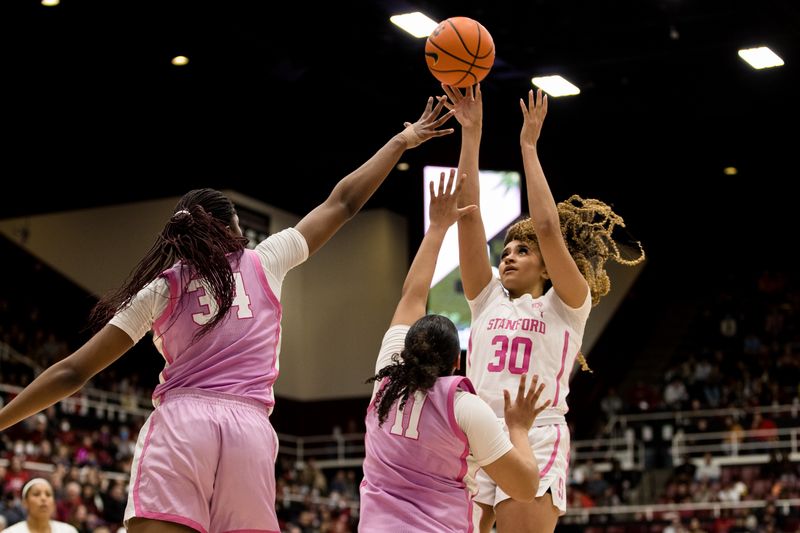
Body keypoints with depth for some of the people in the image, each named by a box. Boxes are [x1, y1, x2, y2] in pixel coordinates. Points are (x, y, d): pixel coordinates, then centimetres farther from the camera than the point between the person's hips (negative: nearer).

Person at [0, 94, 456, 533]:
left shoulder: (160, 288, 14)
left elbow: (72, 373, 11)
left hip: (179, 422, -1)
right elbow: (342, 203, 26)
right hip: (250, 428, 1)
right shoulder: (264, 262, 16)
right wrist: (401, 142, 37)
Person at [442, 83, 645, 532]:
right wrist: (471, 133, 7)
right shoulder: (487, 301, 18)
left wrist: (528, 147, -3)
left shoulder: (567, 305, 8)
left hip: (536, 442, -4)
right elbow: (469, 213, 11)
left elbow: (548, 228, -7)